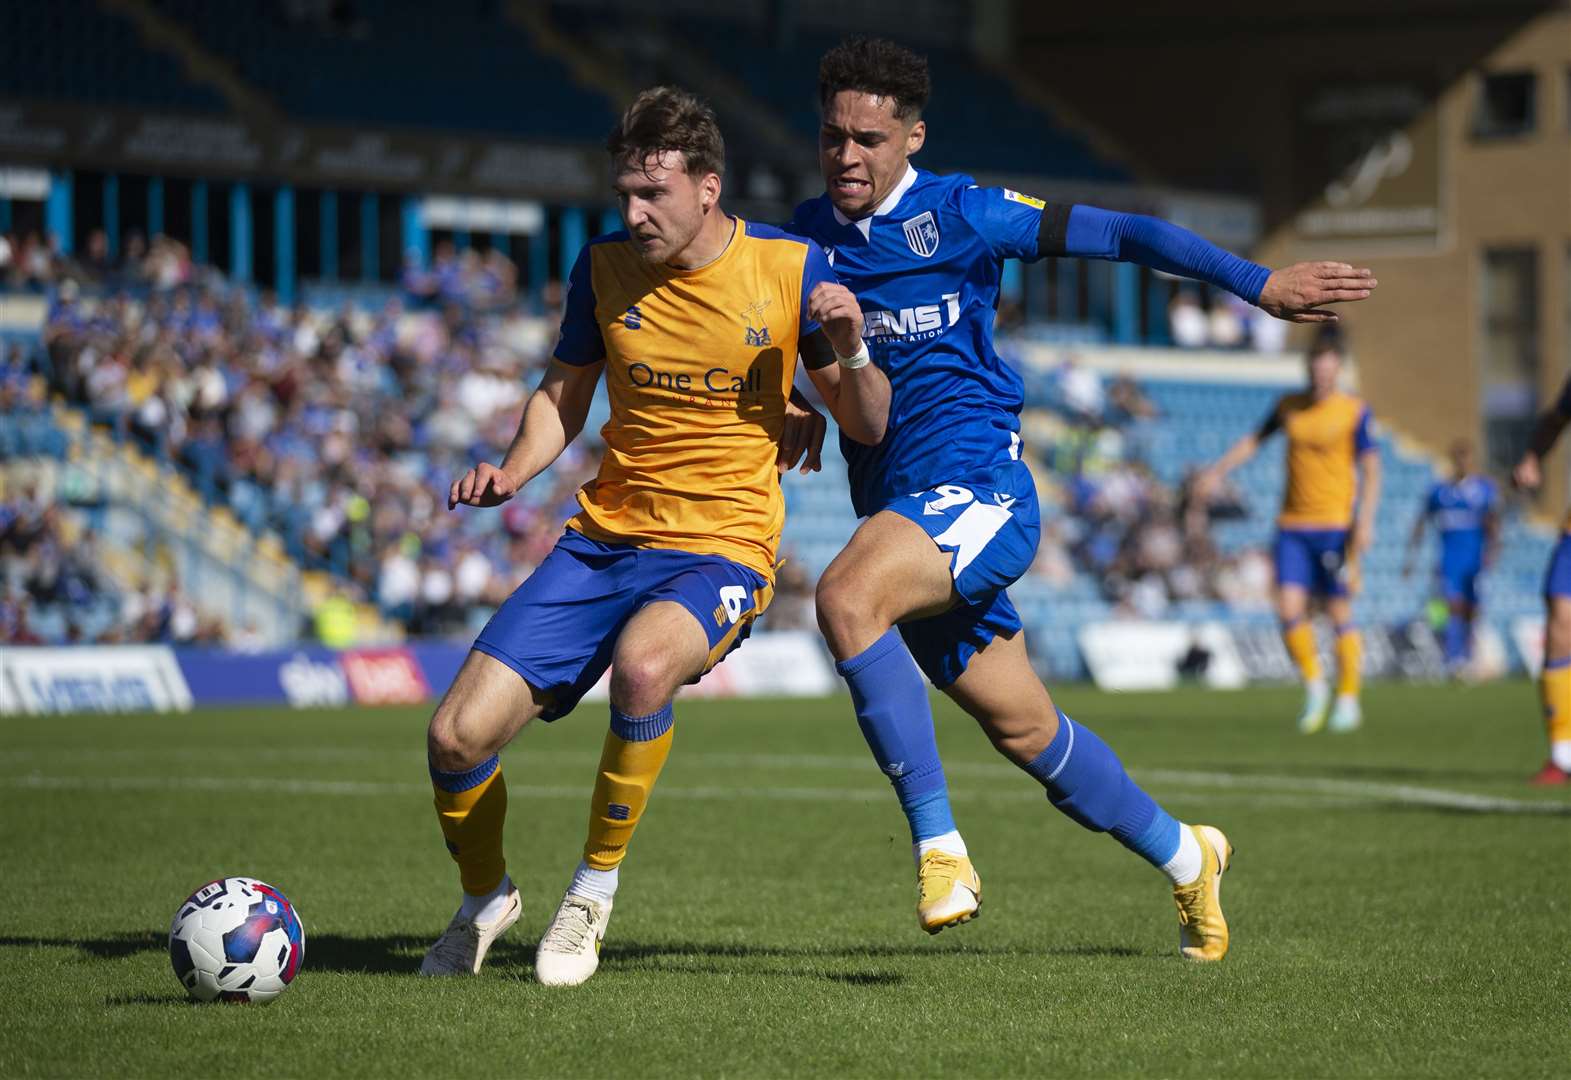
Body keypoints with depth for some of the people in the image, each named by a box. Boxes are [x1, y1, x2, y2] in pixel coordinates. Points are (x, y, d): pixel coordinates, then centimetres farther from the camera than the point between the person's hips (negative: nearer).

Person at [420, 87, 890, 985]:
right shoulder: (605, 268, 2)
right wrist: (512, 472, -3)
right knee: (457, 736, -10)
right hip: (606, 538, 4)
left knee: (643, 665, -39)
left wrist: (849, 349, -19)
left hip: (723, 548, -4)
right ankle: (485, 900, 23)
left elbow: (869, 427, 1)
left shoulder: (791, 268, -5)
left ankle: (594, 894, -16)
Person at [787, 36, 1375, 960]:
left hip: (981, 493, -6)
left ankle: (939, 843, -28)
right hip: (897, 512, 6)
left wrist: (1257, 283, -9)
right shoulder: (808, 237, 9)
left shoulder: (957, 215, -6)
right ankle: (1183, 857, 33)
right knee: (1026, 731, 11)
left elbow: (1116, 233, -5)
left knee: (846, 599, -33)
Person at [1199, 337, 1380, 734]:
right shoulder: (1289, 407, 9)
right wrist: (1219, 470, 16)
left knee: (1339, 613, -2)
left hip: (1335, 526, -3)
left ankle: (1348, 699, 11)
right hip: (1292, 526, 3)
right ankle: (1314, 686, 11)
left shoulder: (1354, 412, -4)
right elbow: (1254, 440, 24)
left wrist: (1365, 522, -15)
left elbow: (1370, 468, -6)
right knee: (1289, 610, -8)